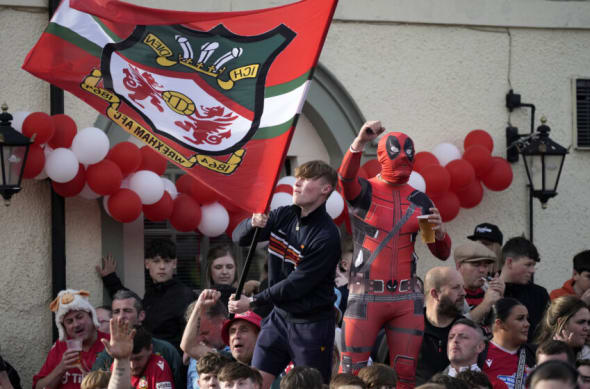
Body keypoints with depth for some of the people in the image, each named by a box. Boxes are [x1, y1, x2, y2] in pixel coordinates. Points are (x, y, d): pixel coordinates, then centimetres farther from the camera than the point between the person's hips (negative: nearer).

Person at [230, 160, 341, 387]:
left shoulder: (327, 236, -19)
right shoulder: (284, 216, 2)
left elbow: (297, 285, -19)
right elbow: (240, 238, 2)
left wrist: (253, 302, -13)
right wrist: (253, 224, -21)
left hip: (312, 324, -6)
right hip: (280, 316, 6)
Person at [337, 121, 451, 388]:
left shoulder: (419, 201, 12)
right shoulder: (364, 191, 1)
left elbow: (442, 254, 13)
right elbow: (346, 176, -25)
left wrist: (439, 231, -9)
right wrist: (359, 142, -41)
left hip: (407, 298, 4)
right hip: (366, 295, -4)